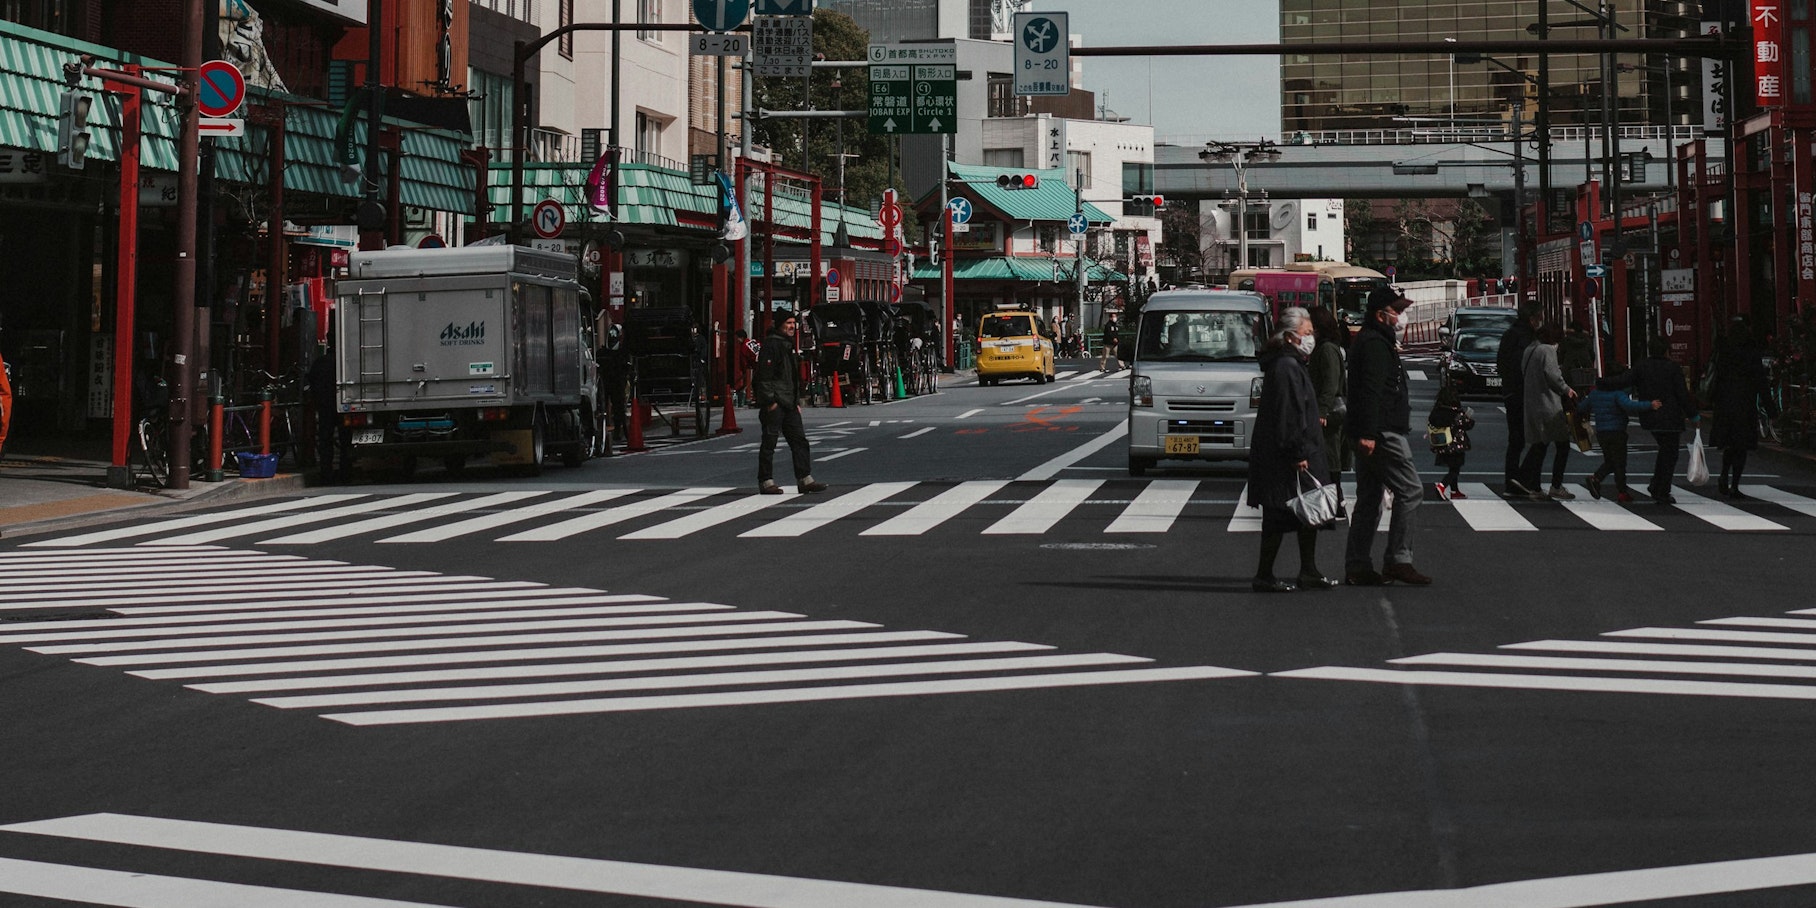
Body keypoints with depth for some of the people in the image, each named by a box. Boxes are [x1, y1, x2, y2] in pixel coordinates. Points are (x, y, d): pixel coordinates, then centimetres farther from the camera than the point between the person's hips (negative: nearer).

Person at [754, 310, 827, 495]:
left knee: (799, 440, 5)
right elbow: (765, 374, -17)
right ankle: (766, 482, 2)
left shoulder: (789, 344, 19)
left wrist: (797, 402, 21)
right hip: (774, 403, -9)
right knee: (769, 442, -3)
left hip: (789, 403, 9)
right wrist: (770, 401, -20)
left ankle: (805, 479, 6)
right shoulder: (771, 344, -10)